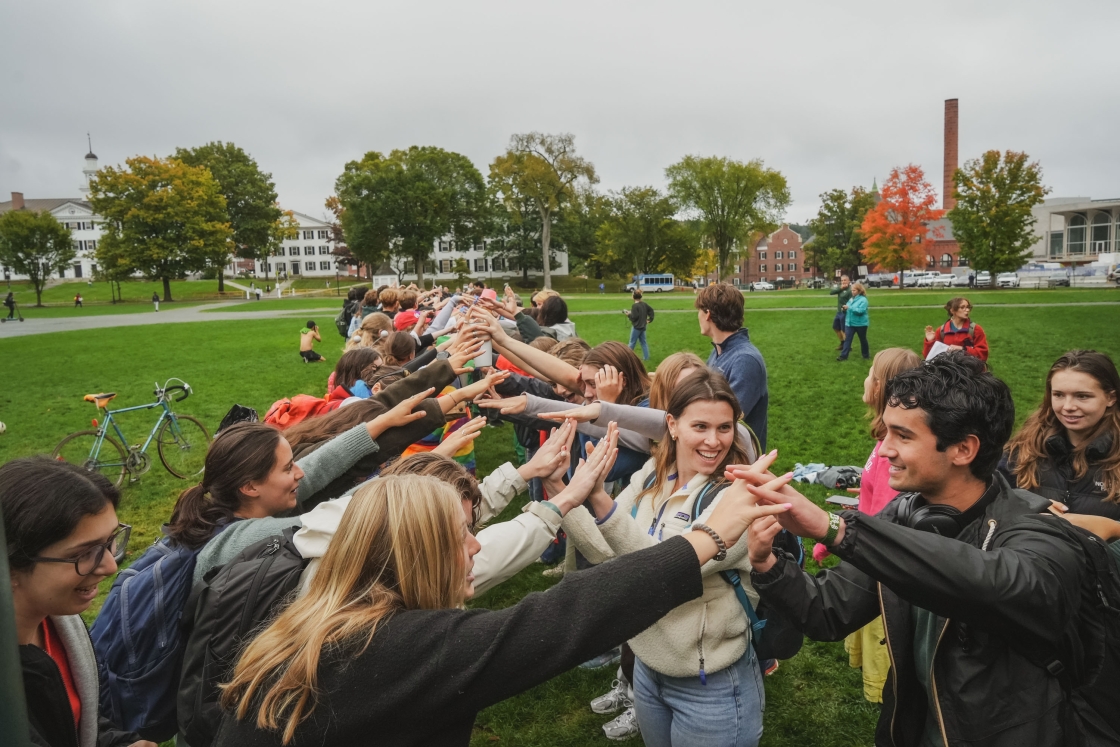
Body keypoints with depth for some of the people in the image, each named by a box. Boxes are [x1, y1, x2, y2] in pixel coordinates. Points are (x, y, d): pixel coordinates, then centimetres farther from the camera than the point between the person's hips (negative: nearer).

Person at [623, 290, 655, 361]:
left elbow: (634, 317, -21)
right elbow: (651, 310, 13)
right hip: (643, 326, 7)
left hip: (636, 327, -7)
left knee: (632, 342, 1)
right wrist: (650, 319, 13)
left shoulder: (635, 306, -19)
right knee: (643, 342, 12)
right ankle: (646, 357, 12)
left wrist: (628, 314, -5)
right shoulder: (644, 304, 5)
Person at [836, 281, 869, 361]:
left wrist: (849, 307, -29)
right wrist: (845, 309, -6)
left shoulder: (863, 300, -13)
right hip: (849, 323, 5)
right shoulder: (851, 299, 8)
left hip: (860, 324, -5)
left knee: (863, 339, 12)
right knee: (847, 339, -3)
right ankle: (843, 355, -6)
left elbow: (860, 310, -26)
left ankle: (866, 355, 28)